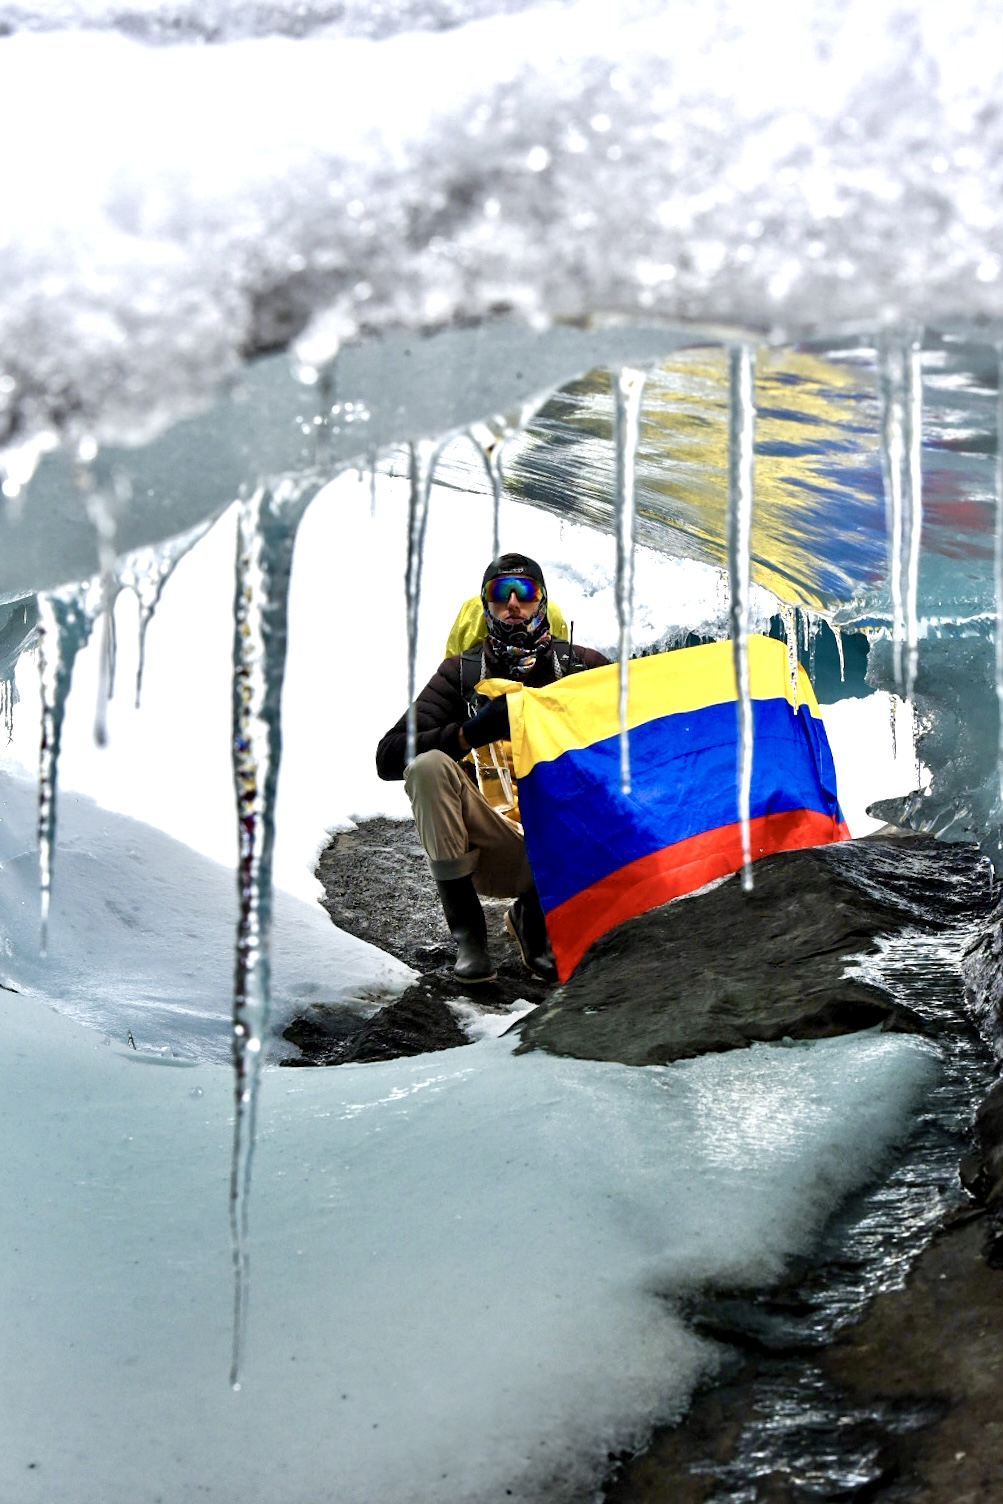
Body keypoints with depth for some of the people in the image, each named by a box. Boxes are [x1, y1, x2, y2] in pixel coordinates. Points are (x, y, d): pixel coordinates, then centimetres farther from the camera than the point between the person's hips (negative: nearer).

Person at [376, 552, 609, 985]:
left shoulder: (582, 666, 9)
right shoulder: (461, 673, 8)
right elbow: (389, 758, -2)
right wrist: (469, 733, -17)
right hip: (491, 849, 0)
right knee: (428, 765, -25)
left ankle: (533, 918, 3)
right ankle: (468, 936, -16)